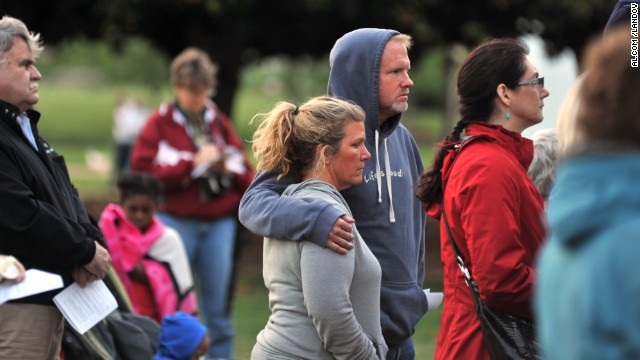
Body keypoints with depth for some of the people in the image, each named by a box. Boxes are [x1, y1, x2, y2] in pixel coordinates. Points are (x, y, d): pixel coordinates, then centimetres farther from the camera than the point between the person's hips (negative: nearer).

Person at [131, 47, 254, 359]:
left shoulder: (219, 122, 14)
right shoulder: (160, 123, 2)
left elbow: (243, 168, 14)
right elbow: (143, 170, -9)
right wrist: (192, 164, -12)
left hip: (219, 222, 3)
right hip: (177, 221, -3)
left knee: (218, 304, 4)